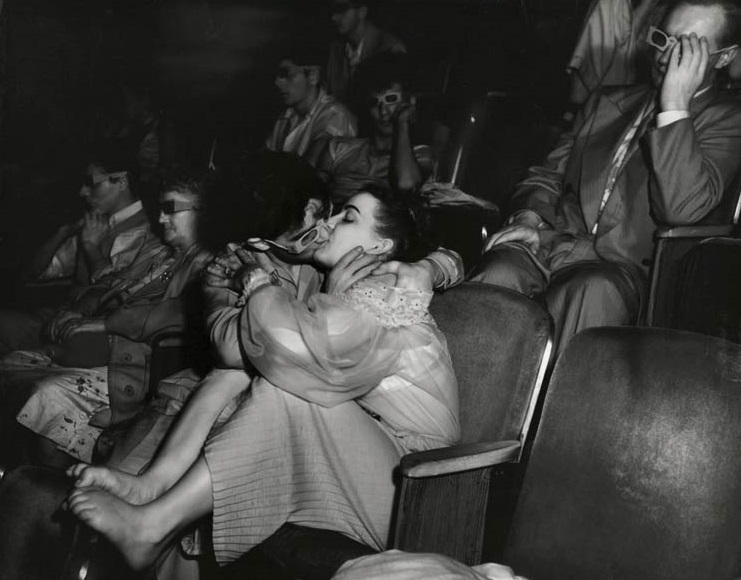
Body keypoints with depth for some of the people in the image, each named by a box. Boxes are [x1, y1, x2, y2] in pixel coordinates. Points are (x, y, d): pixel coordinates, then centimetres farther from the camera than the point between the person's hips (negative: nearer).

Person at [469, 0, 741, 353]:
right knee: (500, 272, -30)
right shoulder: (610, 102, 25)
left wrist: (674, 105, -12)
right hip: (549, 242, 4)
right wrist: (529, 218, 1)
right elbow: (549, 175, 24)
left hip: (622, 265, -4)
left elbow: (681, 208, -11)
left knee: (593, 290, -39)